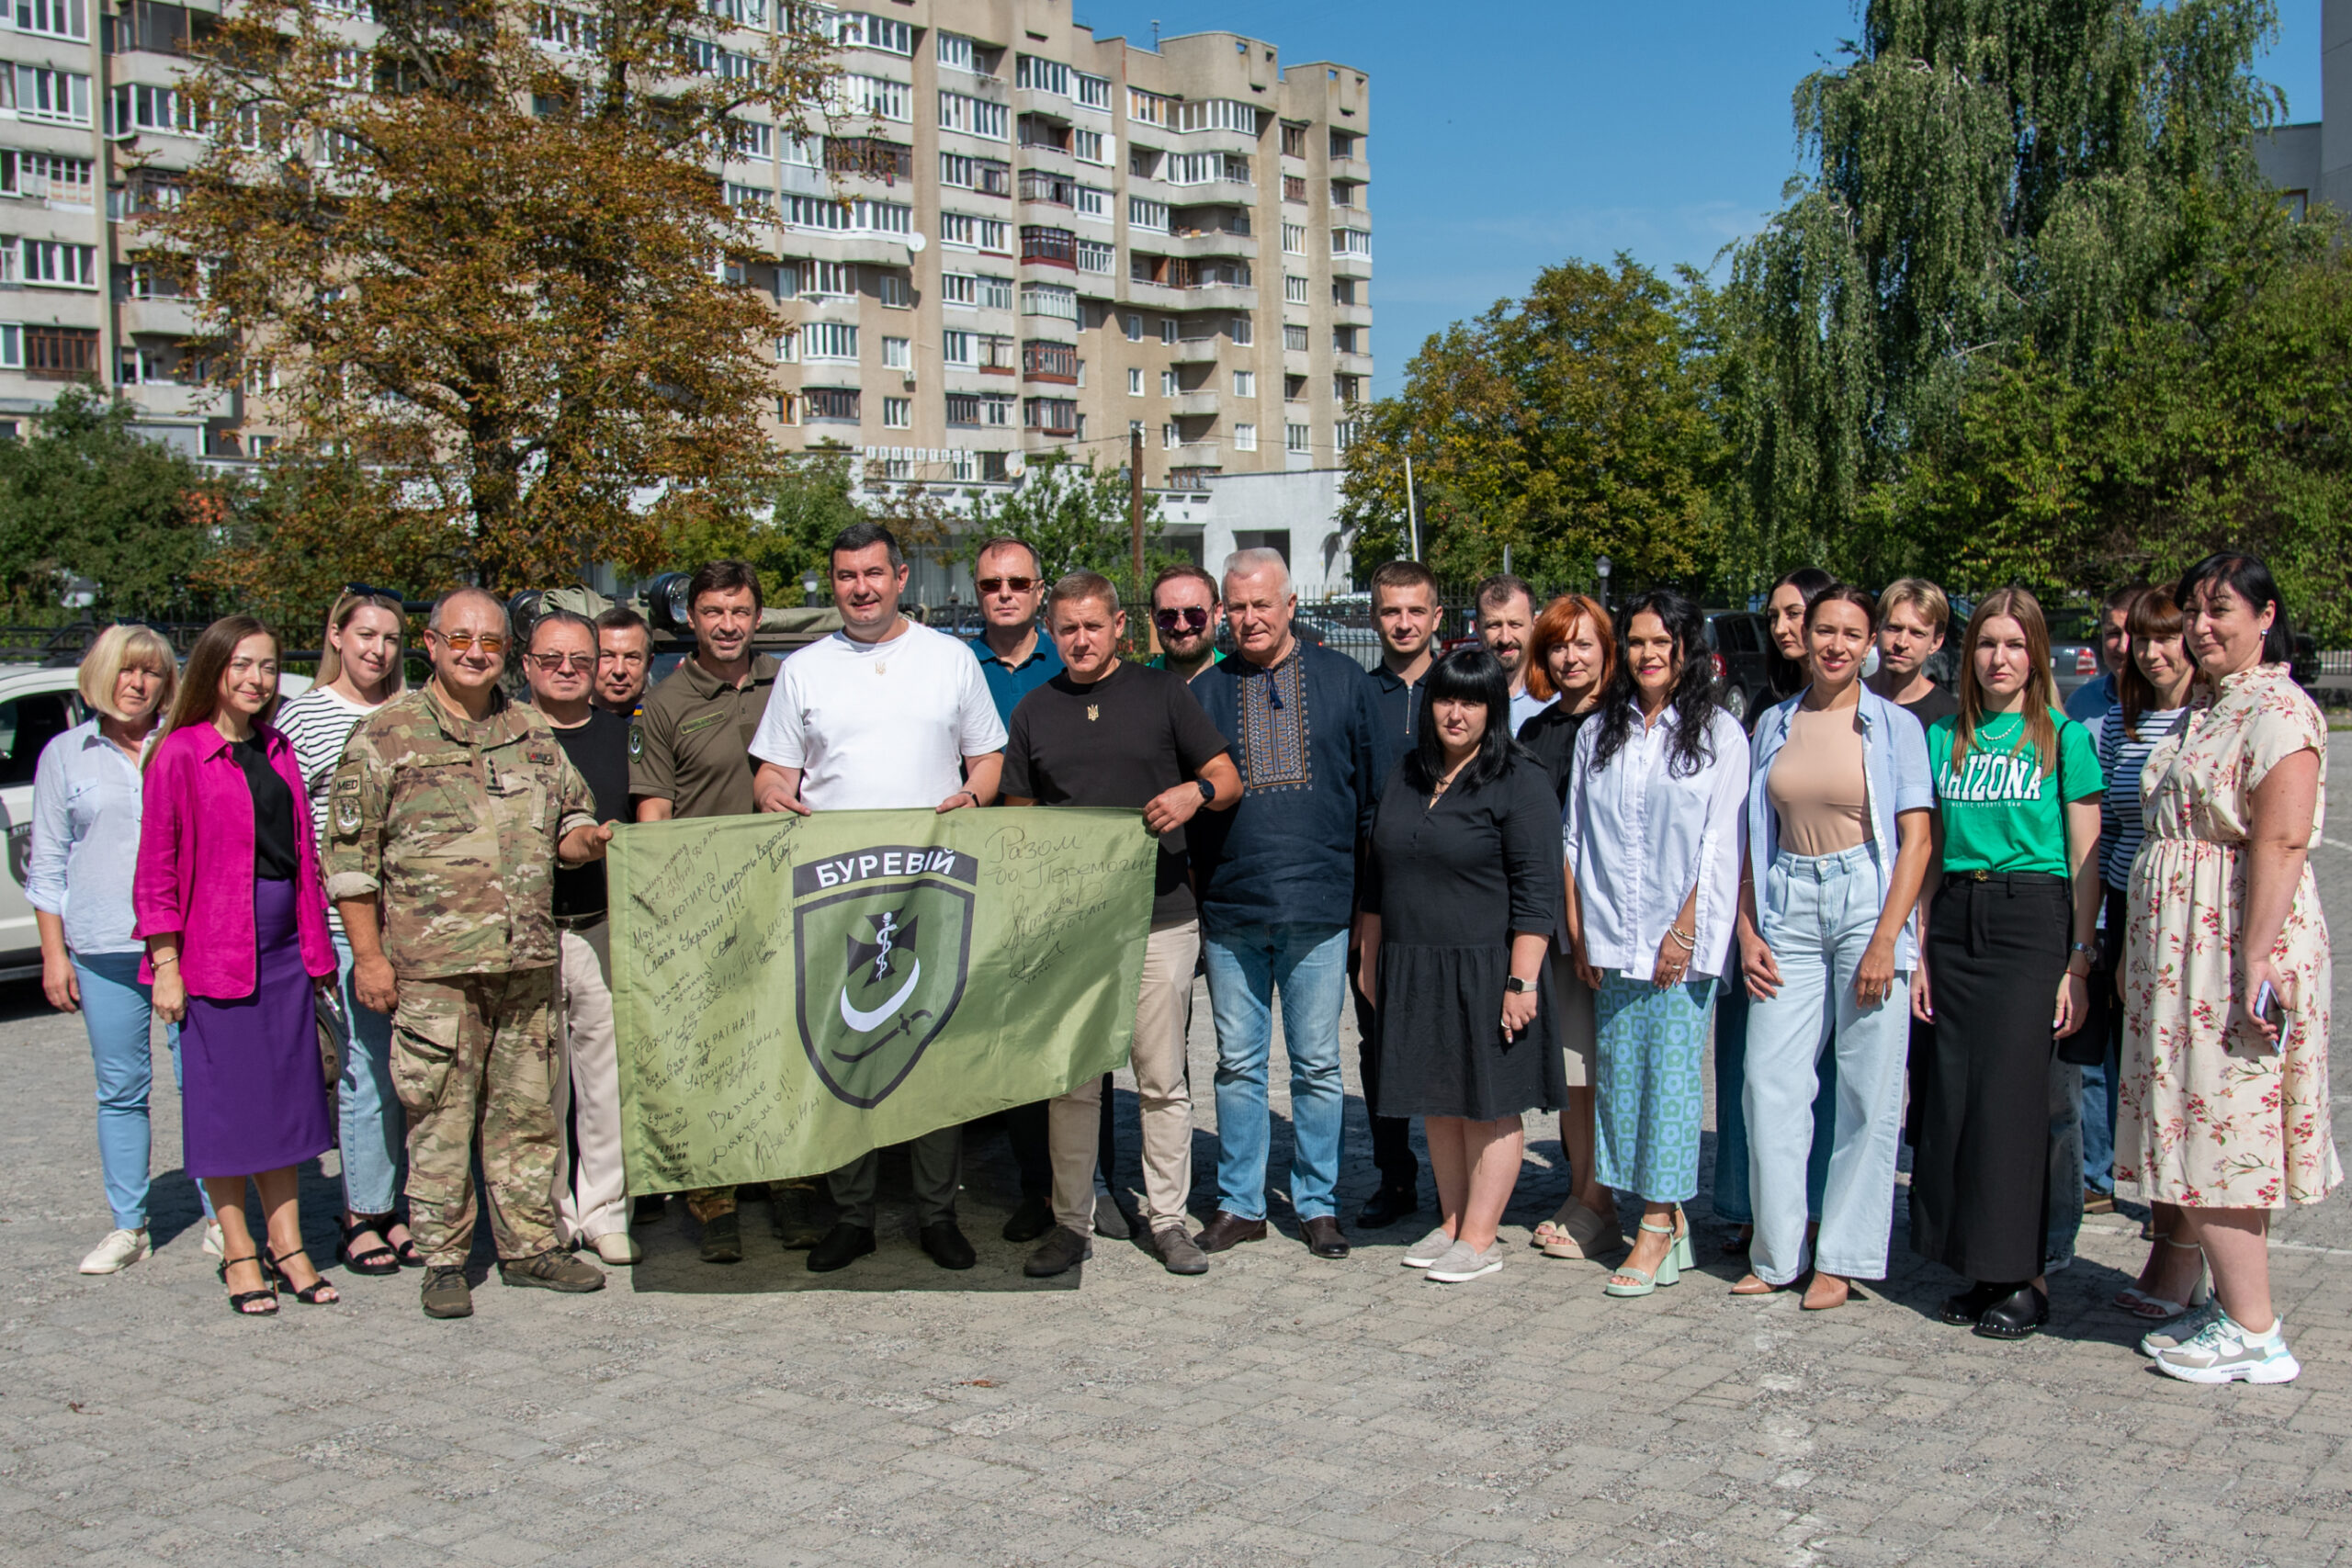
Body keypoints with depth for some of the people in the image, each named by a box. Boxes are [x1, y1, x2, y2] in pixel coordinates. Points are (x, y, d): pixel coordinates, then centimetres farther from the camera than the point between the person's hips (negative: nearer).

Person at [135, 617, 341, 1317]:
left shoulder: (277, 751, 11)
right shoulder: (179, 754, -6)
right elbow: (156, 869, -7)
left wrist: (314, 946, 11)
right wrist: (165, 963, -10)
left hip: (283, 953, 6)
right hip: (214, 953, -5)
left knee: (287, 1094, 8)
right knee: (224, 1100, 2)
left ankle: (286, 1243, 17)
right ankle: (238, 1251, 12)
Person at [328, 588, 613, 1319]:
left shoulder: (531, 731, 13)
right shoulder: (386, 735, -1)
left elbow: (571, 812, 25)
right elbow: (350, 853, -2)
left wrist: (583, 837, 0)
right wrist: (368, 955, -6)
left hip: (529, 959, 5)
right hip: (434, 965, -4)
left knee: (528, 1109, 10)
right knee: (440, 1115, -1)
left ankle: (530, 1245, 21)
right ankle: (444, 1260, 10)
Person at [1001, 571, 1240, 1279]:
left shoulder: (1161, 693, 6)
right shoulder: (1034, 712, 12)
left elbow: (1228, 780, 8)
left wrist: (1196, 792, -15)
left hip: (1159, 913, -2)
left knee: (1162, 1079, 4)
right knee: (1072, 1081, 5)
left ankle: (1168, 1220, 14)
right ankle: (1071, 1222, 16)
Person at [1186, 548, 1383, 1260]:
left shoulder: (1342, 681, 5)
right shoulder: (1206, 690, 8)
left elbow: (1374, 791, 7)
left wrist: (1369, 889, 3)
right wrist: (1192, 888, 5)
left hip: (1318, 907, -1)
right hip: (1229, 908, 2)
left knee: (1317, 1064, 5)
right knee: (1238, 1064, 8)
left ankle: (1317, 1203, 17)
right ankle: (1239, 1203, 19)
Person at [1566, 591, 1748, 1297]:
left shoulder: (1719, 734, 0)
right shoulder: (1597, 734, 12)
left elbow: (1720, 845, -4)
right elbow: (1576, 837, 12)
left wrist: (1685, 930, -11)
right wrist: (1580, 934, 5)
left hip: (1681, 941, -4)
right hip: (1610, 941, 4)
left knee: (1671, 1072, -5)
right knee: (1618, 1073, 4)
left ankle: (1658, 1225, 2)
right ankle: (1669, 1220, 13)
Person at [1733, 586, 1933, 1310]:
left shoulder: (1893, 726, -1)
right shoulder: (1774, 725, 10)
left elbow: (1916, 841, -6)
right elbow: (1752, 837, 12)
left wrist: (1885, 941, -13)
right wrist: (1747, 931, 3)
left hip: (1866, 898, -3)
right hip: (1789, 905, 3)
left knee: (1868, 1093, 0)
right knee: (1769, 1080, 0)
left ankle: (1841, 1259, 11)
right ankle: (1777, 1253, 12)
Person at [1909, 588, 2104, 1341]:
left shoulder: (2064, 737, 0)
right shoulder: (1943, 738, 12)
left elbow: (2086, 860, -2)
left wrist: (2079, 962, -8)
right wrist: (1921, 948, 8)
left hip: (2032, 920, -4)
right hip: (1955, 921, 4)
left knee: (2011, 1096, -7)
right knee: (1955, 1096, 3)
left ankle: (2028, 1278, 3)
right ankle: (1984, 1271, 14)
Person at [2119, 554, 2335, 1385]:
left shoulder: (2278, 708, -12)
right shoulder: (2207, 710, 17)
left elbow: (2281, 844, -21)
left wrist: (2256, 963, -26)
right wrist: (2142, 955, 18)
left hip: (2235, 946, -9)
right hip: (2181, 948, 9)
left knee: (2224, 1131, -6)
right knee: (2210, 1130, 12)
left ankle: (2254, 1335, 2)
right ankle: (2232, 1307, 21)